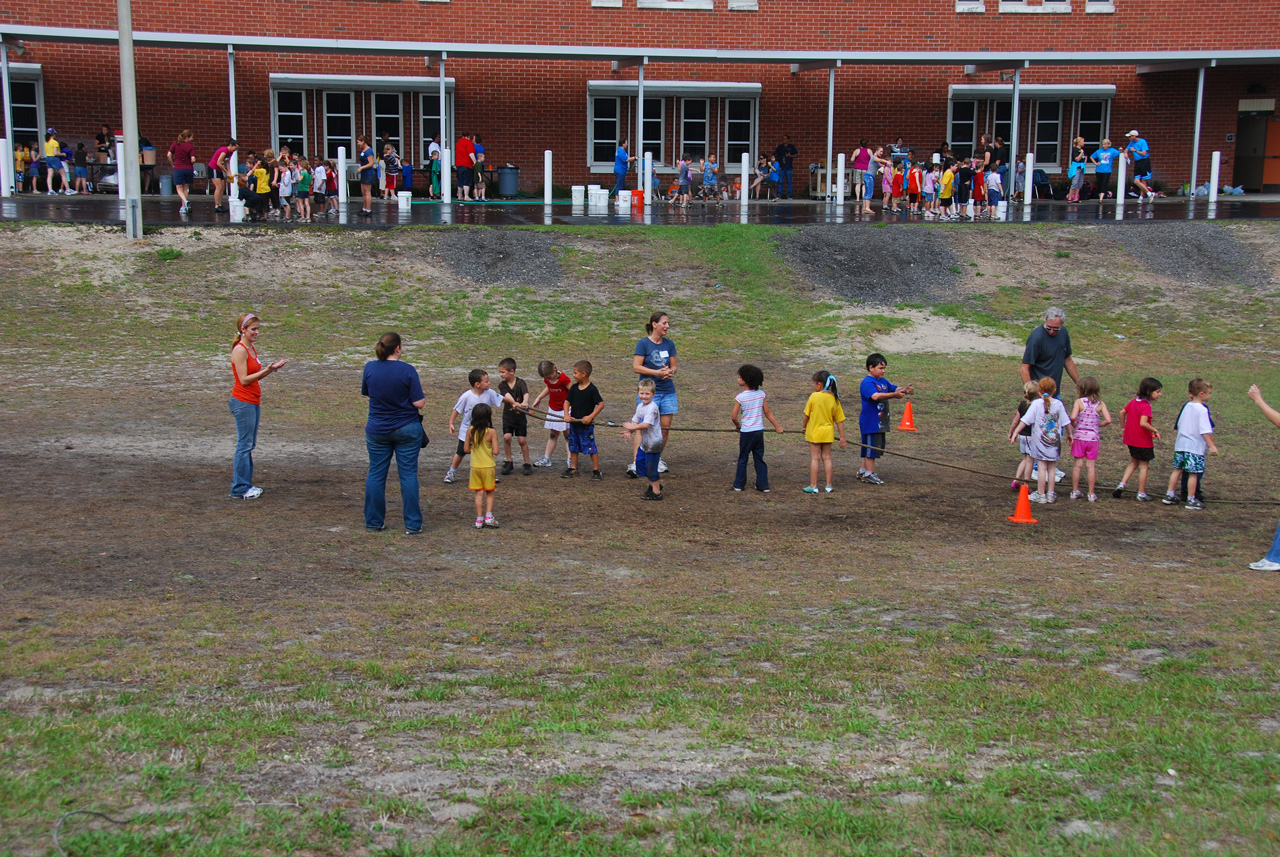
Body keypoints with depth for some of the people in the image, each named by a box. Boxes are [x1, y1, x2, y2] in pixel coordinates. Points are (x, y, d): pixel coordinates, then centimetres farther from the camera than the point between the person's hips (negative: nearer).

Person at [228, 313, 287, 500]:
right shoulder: (239, 350, -14)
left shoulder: (252, 348, 13)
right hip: (243, 403, -9)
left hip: (253, 402, 9)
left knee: (249, 444, 13)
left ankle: (245, 484, 20)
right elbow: (244, 379, -18)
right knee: (245, 445, -5)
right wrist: (267, 370, -21)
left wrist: (270, 369, 1)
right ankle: (240, 489, 1)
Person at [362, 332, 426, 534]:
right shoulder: (407, 370, -15)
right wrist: (423, 397, 5)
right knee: (408, 474, 3)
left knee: (376, 474, 11)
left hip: (377, 430, 3)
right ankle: (412, 524, 5)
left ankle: (373, 522, 16)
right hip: (407, 429, -2)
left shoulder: (370, 368, -5)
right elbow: (419, 403, -15)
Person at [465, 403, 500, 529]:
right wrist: (489, 449, 5)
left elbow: (466, 449, 0)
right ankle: (489, 516, 5)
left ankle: (479, 519, 9)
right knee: (489, 492, 13)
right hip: (488, 466, -3)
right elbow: (496, 451, -16)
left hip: (475, 466, 3)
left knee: (479, 493, 9)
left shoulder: (470, 431, -5)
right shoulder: (491, 432, -15)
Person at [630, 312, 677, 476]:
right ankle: (636, 463, -7)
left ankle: (657, 459, 23)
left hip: (668, 391, 5)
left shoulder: (669, 344, 7)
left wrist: (669, 372, -12)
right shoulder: (643, 343, -7)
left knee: (665, 427, 7)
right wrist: (658, 372, -18)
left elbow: (673, 367, 12)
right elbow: (636, 367, -11)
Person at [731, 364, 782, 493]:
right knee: (759, 458, 12)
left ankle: (739, 484, 18)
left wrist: (738, 425, 7)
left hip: (746, 432, -3)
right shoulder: (761, 394, -2)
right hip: (759, 430, 4)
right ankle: (763, 484, 12)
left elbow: (733, 417, -14)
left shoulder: (740, 397, -14)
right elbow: (768, 412, 1)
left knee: (742, 458, 10)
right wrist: (777, 426, 9)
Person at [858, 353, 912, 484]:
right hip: (870, 422, -9)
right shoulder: (867, 383, -17)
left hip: (880, 422, 9)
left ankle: (863, 471, 26)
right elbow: (875, 396, -32)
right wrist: (894, 395, -40)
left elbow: (895, 388, 14)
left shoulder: (883, 381, 12)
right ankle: (869, 473, 4)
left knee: (874, 448, 16)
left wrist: (905, 390, -10)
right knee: (871, 447, -4)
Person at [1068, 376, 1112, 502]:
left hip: (1079, 436, -1)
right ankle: (1091, 494, 10)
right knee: (1091, 465, 7)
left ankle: (1075, 491, 14)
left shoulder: (1079, 402, -8)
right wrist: (1098, 424, 9)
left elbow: (1073, 417, -21)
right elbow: (1108, 420, -9)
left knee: (1078, 464, 9)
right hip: (1093, 438, 1)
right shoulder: (1100, 404, -1)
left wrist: (1074, 426, -1)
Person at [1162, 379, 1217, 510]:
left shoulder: (1186, 406, 8)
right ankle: (1191, 500, 5)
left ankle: (1169, 495, 19)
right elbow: (1205, 431, -19)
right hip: (1195, 446, -7)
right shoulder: (1202, 410, -14)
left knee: (1177, 469, 14)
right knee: (1193, 473, 0)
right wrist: (1211, 445, -17)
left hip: (1181, 444, 7)